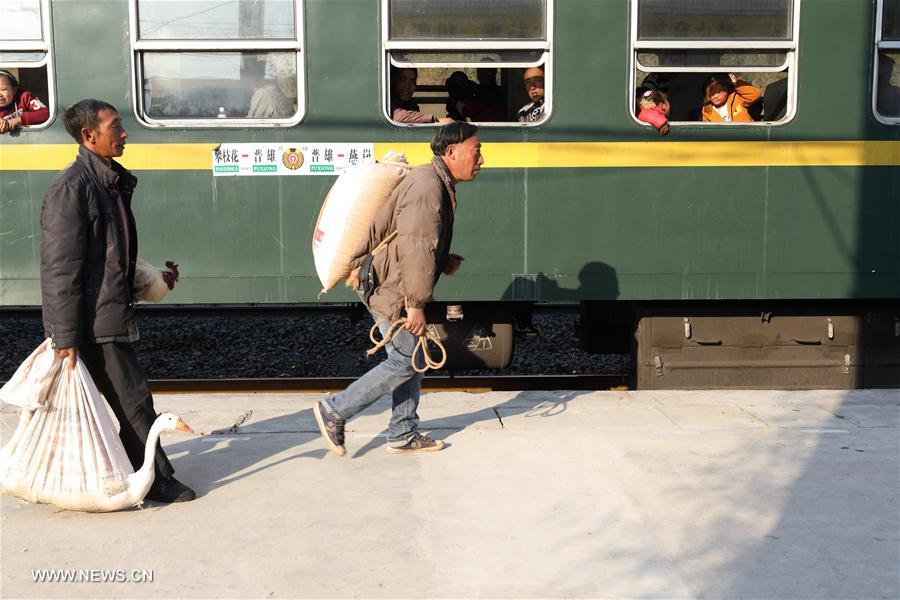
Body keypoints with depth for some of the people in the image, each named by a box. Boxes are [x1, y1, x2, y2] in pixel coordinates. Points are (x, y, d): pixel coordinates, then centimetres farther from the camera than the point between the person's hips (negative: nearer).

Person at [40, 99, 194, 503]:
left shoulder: (111, 182, 13)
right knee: (132, 398, -2)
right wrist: (66, 337, -20)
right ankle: (156, 479, 11)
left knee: (108, 402, 16)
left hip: (110, 312, 10)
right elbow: (60, 269, -19)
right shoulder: (71, 187, -17)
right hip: (92, 321, -10)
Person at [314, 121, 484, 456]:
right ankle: (334, 411, 5)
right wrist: (415, 304, -25)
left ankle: (403, 435, 22)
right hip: (390, 290, -10)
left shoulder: (438, 185, 14)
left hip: (395, 286, 10)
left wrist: (443, 262, 7)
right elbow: (415, 248, -27)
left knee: (410, 359, 13)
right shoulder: (427, 187, -21)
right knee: (404, 362, -4)